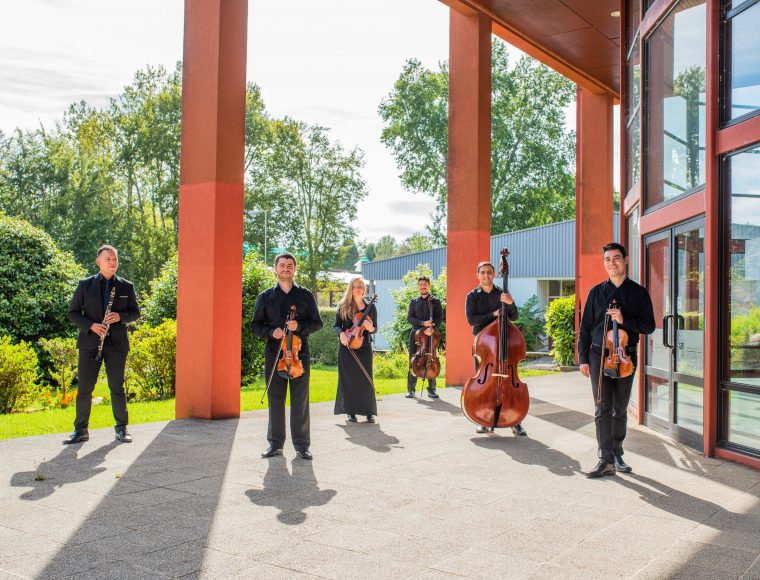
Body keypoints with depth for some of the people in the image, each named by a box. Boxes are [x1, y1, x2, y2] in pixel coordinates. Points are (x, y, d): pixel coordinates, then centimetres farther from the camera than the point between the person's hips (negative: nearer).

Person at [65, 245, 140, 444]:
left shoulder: (126, 286, 7)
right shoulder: (85, 285, 4)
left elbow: (135, 312, 11)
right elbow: (73, 312, 4)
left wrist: (120, 317, -11)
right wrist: (90, 325, -12)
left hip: (117, 343, 1)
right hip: (90, 343, 0)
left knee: (117, 387, 6)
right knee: (84, 388, 1)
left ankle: (122, 429, 15)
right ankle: (81, 430, 12)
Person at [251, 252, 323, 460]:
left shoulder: (306, 295, 9)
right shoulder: (265, 297, 10)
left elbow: (316, 323, 8)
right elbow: (255, 325, 10)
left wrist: (299, 326, -11)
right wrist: (271, 332, -10)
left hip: (299, 353, -1)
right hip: (274, 354, 1)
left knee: (300, 400, -1)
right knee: (275, 400, 5)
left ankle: (302, 445, 6)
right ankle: (275, 443, 14)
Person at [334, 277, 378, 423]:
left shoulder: (370, 307, 6)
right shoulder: (343, 306, 3)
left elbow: (374, 329, 8)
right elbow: (337, 326, 2)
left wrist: (370, 328, -15)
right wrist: (341, 333, -19)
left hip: (364, 347, 0)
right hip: (346, 347, 0)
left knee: (365, 379, -2)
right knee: (348, 379, 2)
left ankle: (369, 412, 7)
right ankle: (351, 411, 11)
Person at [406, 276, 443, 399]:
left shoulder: (435, 301, 7)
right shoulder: (414, 302, 12)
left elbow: (439, 317, -2)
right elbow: (410, 317, 3)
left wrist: (432, 327, -20)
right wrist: (423, 323, -14)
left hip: (430, 334, -1)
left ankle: (431, 389, 6)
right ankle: (411, 389, 6)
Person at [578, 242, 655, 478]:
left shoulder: (639, 292, 5)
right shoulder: (596, 292, 7)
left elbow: (649, 326, -1)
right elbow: (585, 327, 7)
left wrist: (624, 320, -18)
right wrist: (583, 358, 1)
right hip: (599, 355, 0)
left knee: (620, 409, 10)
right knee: (603, 409, -5)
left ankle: (617, 455, 22)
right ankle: (606, 460, -4)